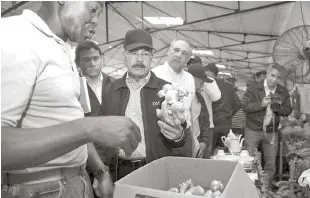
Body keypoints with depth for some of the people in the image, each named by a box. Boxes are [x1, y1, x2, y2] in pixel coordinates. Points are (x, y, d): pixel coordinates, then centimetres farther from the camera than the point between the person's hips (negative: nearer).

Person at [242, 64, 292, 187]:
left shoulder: (283, 92, 3)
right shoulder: (254, 88, -8)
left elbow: (288, 111, 2)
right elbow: (245, 106, -14)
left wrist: (277, 107, -18)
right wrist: (261, 104, -25)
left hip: (271, 132, 3)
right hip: (253, 130, -3)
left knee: (271, 163, 10)